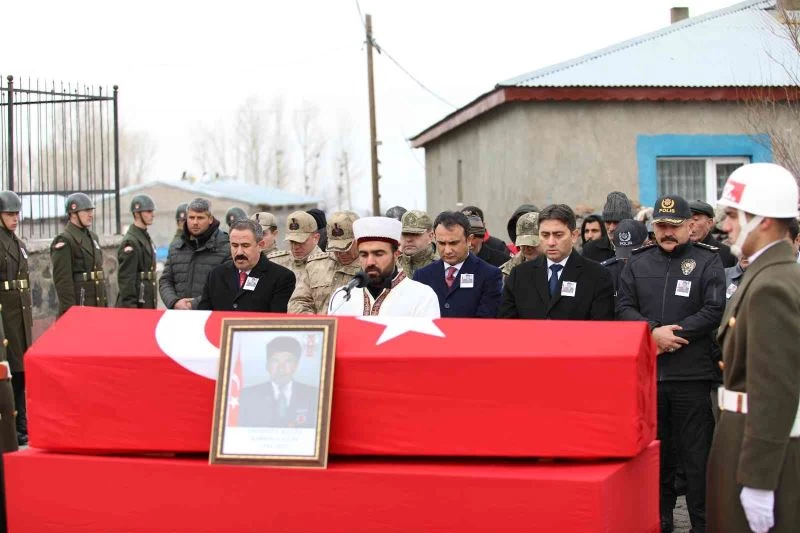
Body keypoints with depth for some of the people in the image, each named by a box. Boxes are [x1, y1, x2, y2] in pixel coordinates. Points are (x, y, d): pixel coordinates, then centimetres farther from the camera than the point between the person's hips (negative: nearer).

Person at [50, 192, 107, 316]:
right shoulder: (64, 241, -10)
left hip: (97, 306, 8)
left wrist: (104, 304, 17)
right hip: (77, 305, -8)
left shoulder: (93, 237, 17)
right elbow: (62, 279, -15)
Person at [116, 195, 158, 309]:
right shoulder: (130, 242, -13)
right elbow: (126, 278, -17)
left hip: (148, 303, 9)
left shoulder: (146, 238, 15)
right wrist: (130, 306, -20)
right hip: (136, 304, -9)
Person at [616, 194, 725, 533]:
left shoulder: (708, 261, 1)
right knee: (654, 451, 12)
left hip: (692, 374, -3)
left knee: (696, 454, 0)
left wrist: (673, 333, -14)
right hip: (646, 372, 3)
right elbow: (624, 307, 4)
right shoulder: (638, 262, 11)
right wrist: (653, 332, -12)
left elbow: (714, 310, -8)